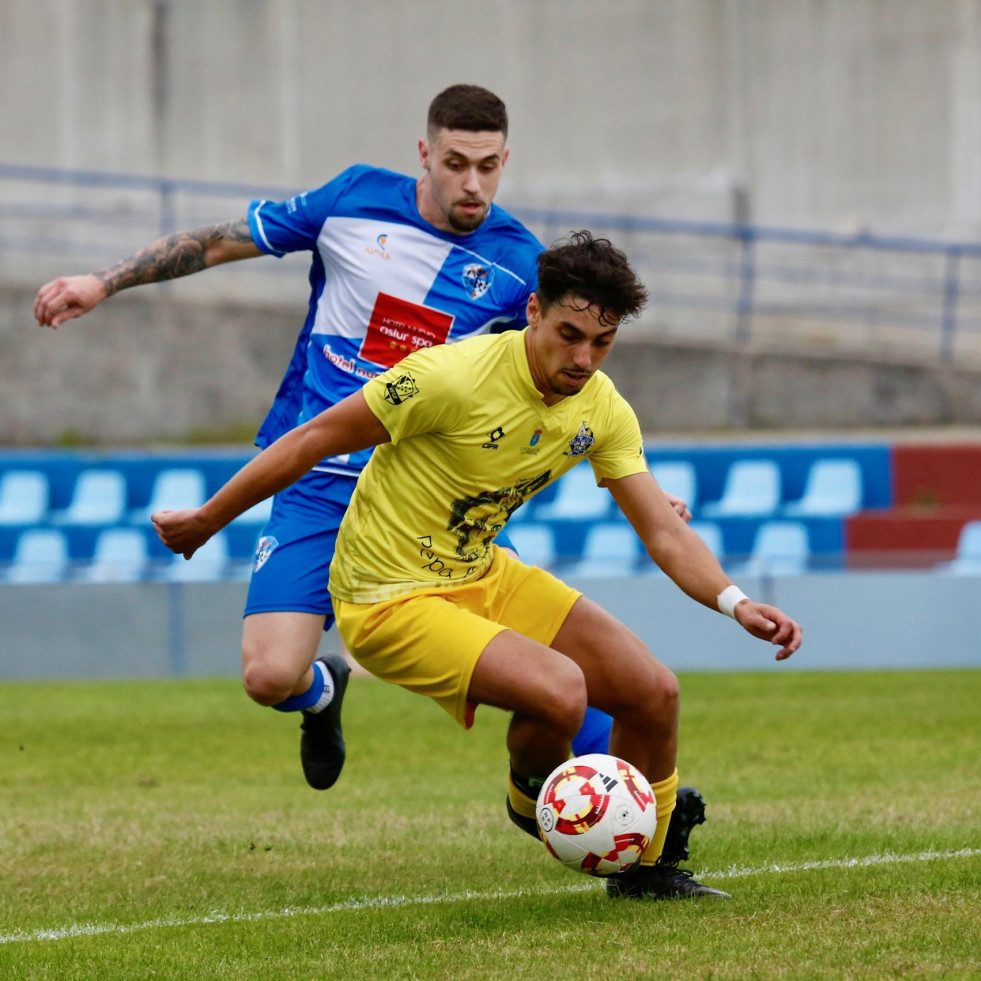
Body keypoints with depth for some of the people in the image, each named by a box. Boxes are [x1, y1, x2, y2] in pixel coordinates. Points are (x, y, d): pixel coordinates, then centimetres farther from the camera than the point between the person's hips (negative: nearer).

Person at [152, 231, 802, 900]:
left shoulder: (603, 410, -5)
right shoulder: (454, 377, -26)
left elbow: (665, 533, -3)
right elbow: (317, 438, -16)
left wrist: (736, 603, -22)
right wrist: (206, 520, -8)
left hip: (482, 575, 7)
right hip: (391, 597, -7)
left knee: (655, 692, -2)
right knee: (559, 692, -28)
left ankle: (644, 869, 21)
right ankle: (531, 795, 7)